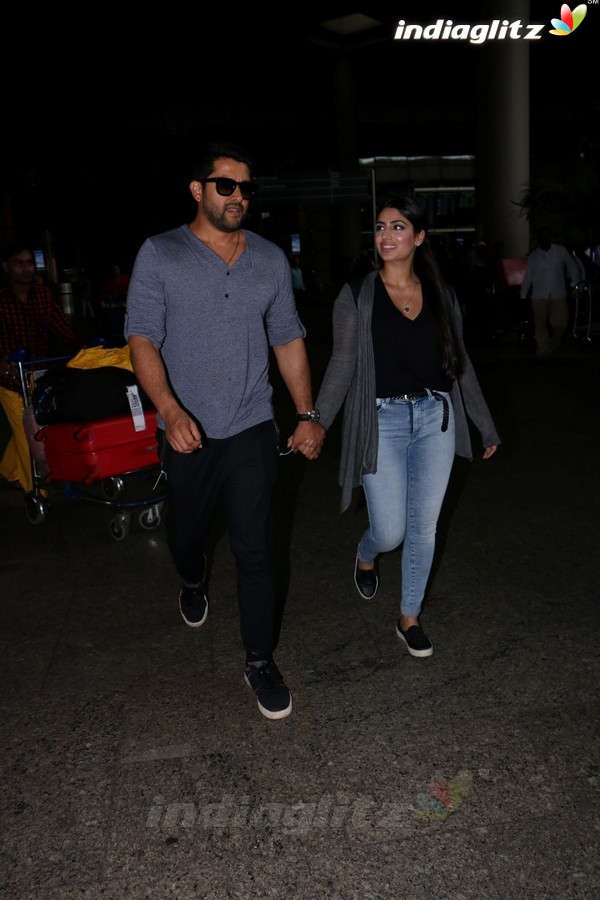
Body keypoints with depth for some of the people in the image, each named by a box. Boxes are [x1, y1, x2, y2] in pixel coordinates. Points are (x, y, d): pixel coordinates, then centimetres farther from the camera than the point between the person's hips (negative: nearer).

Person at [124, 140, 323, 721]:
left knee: (255, 549, -1)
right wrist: (171, 410, -25)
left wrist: (307, 415, 6)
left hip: (251, 428, 1)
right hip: (187, 432, -1)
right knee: (186, 531, 19)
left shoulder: (270, 259, 6)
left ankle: (260, 661, 15)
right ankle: (193, 583, 55)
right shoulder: (160, 255, -3)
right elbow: (142, 337, -10)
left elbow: (288, 339, 11)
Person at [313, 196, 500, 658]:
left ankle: (410, 619, 27)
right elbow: (342, 364, -3)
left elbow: (461, 363, 12)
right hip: (382, 421, -3)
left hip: (435, 419, 3)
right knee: (390, 531, -1)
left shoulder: (442, 294, 6)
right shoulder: (357, 295, -2)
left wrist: (486, 425, 14)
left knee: (424, 526, 8)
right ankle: (365, 556, 38)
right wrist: (317, 423, -13)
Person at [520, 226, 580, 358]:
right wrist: (523, 296, 3)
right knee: (540, 325, -2)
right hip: (539, 296, 0)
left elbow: (572, 267, 13)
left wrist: (573, 284, 10)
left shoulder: (561, 251, 2)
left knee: (560, 323, -5)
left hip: (558, 294, 0)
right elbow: (527, 277, 6)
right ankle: (543, 351, 9)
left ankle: (553, 345, 22)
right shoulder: (533, 256, 4)